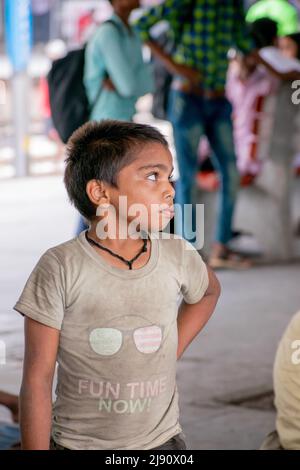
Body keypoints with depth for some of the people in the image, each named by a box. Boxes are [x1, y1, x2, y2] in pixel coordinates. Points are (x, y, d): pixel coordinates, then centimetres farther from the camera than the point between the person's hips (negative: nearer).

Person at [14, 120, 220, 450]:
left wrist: (172, 354, 6)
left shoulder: (178, 256, -6)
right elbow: (37, 380, -11)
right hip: (78, 442, -3)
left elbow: (208, 292, 18)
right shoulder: (61, 268, -15)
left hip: (162, 439, 3)